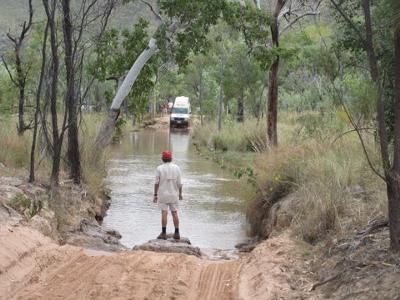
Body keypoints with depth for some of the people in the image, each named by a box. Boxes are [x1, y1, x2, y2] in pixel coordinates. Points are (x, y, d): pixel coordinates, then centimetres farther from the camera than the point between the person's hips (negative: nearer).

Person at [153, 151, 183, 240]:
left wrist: (155, 195, 1)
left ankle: (164, 233, -3)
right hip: (174, 194, 2)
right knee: (175, 213, 7)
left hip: (163, 194, -2)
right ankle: (177, 233, 8)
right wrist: (180, 194, 12)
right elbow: (179, 183, 0)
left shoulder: (159, 168, -7)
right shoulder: (176, 168, -2)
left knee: (164, 213, -2)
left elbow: (156, 183, -6)